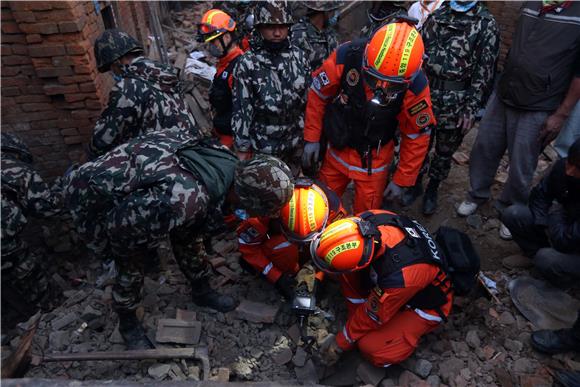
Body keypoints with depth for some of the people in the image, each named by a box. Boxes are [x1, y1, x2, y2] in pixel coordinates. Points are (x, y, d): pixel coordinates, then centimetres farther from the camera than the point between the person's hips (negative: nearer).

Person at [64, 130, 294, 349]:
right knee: (131, 266, 1)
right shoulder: (185, 199, -44)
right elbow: (120, 225, -31)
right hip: (95, 195, -7)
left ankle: (202, 292, 34)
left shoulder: (227, 159, -20)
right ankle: (127, 325, 30)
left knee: (187, 235, 11)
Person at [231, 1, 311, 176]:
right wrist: (242, 148, -9)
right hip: (264, 146, -4)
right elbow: (241, 110, -10)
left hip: (296, 142, 4)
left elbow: (310, 96, 8)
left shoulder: (298, 56, 2)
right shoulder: (247, 64, -11)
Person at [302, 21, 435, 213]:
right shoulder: (346, 57, -25)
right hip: (338, 149, 2)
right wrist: (311, 138, -4)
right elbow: (318, 94, -8)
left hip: (374, 159, -1)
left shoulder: (416, 87, -25)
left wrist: (402, 180, -6)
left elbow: (416, 137, -11)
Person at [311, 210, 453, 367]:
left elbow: (372, 316, -24)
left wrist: (340, 343, -9)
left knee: (372, 348, -19)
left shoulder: (399, 277, -43)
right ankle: (357, 315, 4)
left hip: (425, 304, -6)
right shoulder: (368, 219, -29)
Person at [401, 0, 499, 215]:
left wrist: (471, 109, -12)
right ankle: (415, 184, 33)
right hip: (425, 93, 3)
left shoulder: (487, 24, -5)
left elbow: (484, 71, -8)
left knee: (445, 151, 11)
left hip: (455, 102, -2)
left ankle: (432, 189, 31)